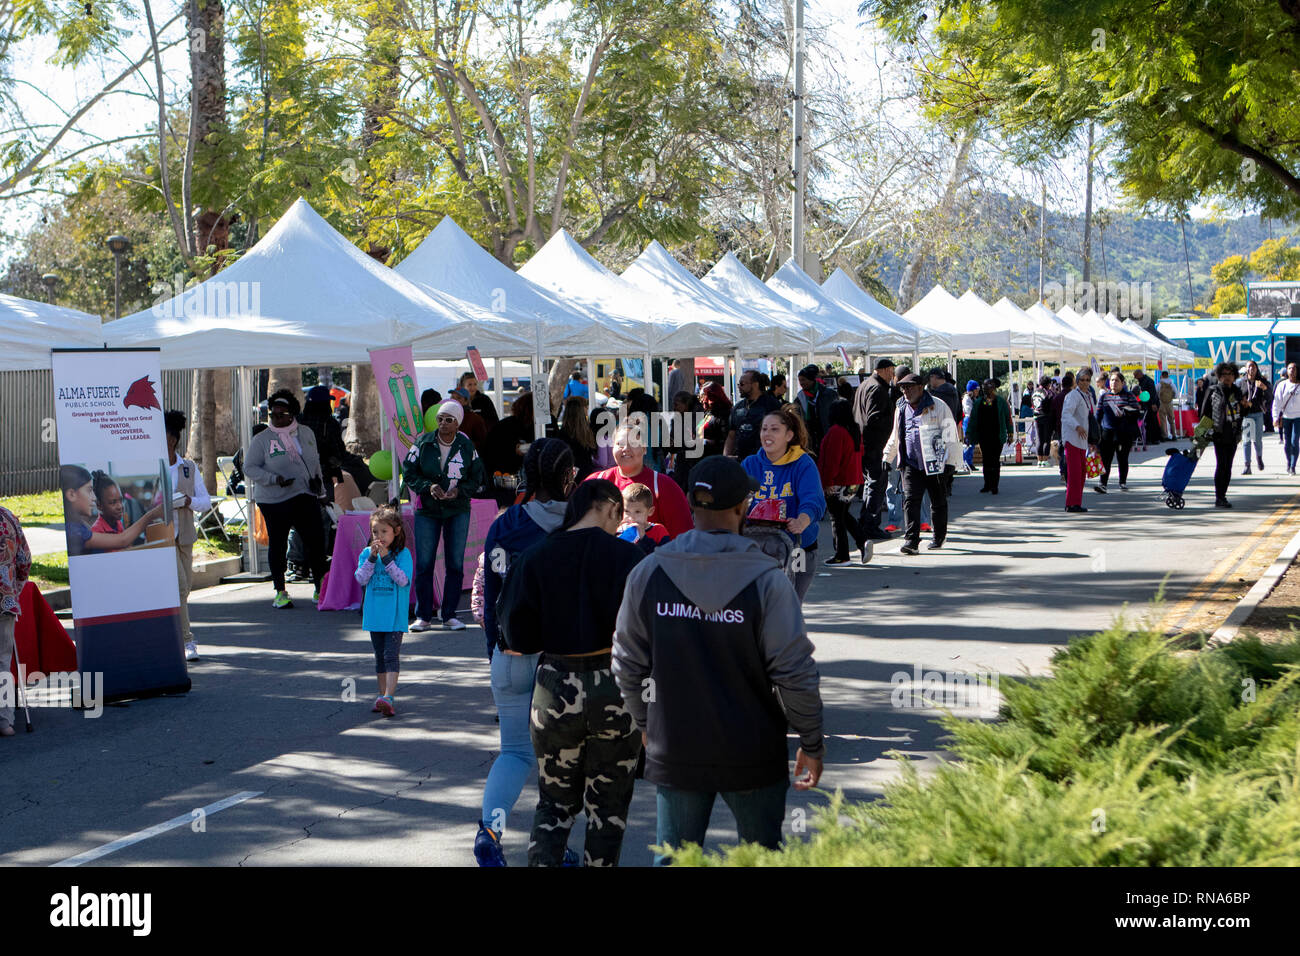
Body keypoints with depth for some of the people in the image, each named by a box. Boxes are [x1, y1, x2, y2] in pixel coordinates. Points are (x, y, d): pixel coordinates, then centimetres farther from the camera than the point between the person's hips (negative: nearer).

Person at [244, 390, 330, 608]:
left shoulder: (306, 434, 10)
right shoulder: (261, 440, -3)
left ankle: (320, 588, 10)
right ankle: (280, 592, 14)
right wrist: (275, 479, -17)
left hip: (306, 497, 3)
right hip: (274, 501, -3)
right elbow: (250, 468, -4)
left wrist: (317, 479, 5)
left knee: (316, 540, -3)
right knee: (277, 544, 3)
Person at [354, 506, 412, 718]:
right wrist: (372, 557, -15)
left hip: (395, 615, -4)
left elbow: (403, 580, -16)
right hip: (374, 614, 4)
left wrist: (386, 558, -20)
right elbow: (361, 579, -5)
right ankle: (382, 696, 21)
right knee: (380, 657, 13)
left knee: (391, 655, -12)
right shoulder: (367, 553, 5)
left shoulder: (403, 554, -5)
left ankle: (388, 698, -20)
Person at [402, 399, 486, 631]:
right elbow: (408, 473, 0)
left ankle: (450, 616, 12)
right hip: (427, 510, 0)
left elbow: (478, 479, 5)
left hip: (458, 511, 0)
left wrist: (459, 490, -14)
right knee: (423, 564, -2)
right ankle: (423, 617, 7)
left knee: (455, 565, 2)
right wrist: (428, 486, -16)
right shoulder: (423, 443, -3)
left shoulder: (467, 447, -2)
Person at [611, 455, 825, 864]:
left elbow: (628, 664, 3)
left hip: (673, 751, 2)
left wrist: (645, 722, 19)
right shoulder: (766, 580, -14)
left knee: (672, 859, 11)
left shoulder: (648, 573, -5)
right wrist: (812, 741, -1)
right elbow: (794, 672, -14)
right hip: (753, 756, -2)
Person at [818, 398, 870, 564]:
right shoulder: (855, 430, 10)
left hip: (838, 483, -9)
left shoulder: (835, 431, -17)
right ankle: (863, 542, 5)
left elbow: (832, 459, -20)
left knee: (837, 518, 0)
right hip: (854, 482, 9)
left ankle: (841, 555, 4)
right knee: (845, 514, 20)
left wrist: (827, 482, -16)